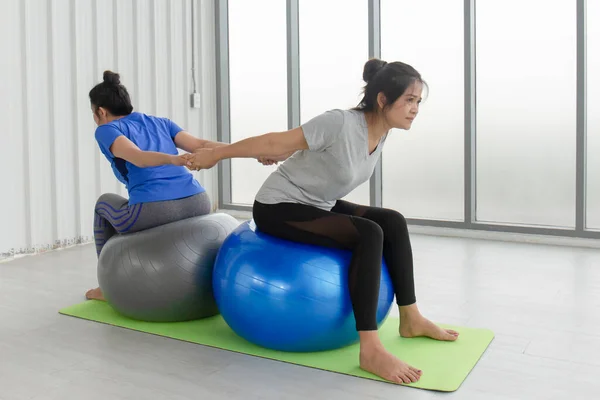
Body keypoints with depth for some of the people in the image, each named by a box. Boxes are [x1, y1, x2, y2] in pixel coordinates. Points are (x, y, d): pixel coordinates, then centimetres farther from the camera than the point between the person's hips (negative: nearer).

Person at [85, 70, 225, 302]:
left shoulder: (106, 130, 11)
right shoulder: (160, 122, 25)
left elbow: (139, 158, -12)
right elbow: (201, 145, 9)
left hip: (154, 213, -5)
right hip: (198, 206, 5)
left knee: (105, 204, 30)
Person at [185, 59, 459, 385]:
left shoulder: (381, 131, -2)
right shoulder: (341, 123, -27)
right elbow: (276, 141, -20)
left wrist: (287, 156, 24)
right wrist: (215, 154, -11)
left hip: (316, 205, 9)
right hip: (277, 208, -9)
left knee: (392, 221, -2)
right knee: (369, 233, -26)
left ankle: (410, 320, 8)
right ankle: (370, 350, -25)